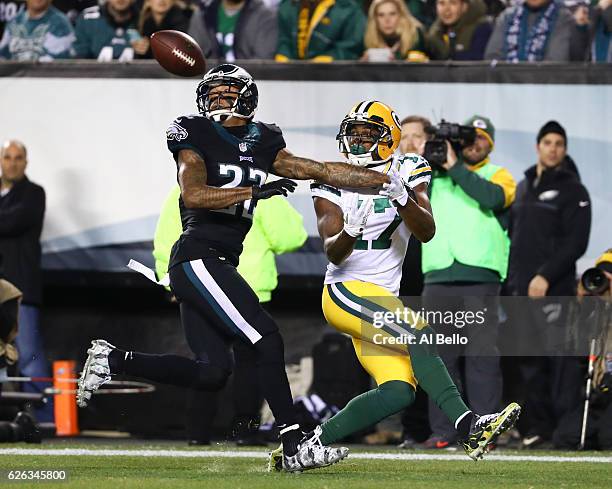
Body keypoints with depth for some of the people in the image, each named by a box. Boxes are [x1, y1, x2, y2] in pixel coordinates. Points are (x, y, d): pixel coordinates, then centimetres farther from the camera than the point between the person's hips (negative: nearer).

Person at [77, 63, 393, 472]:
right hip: (199, 257, -8)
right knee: (268, 340, -13)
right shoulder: (196, 137, -3)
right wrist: (255, 192, -23)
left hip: (220, 265, 8)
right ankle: (295, 446, -10)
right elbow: (194, 194, -18)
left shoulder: (261, 145, 16)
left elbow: (321, 171, 16)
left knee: (213, 372, 3)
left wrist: (387, 179, 13)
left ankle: (112, 360, 12)